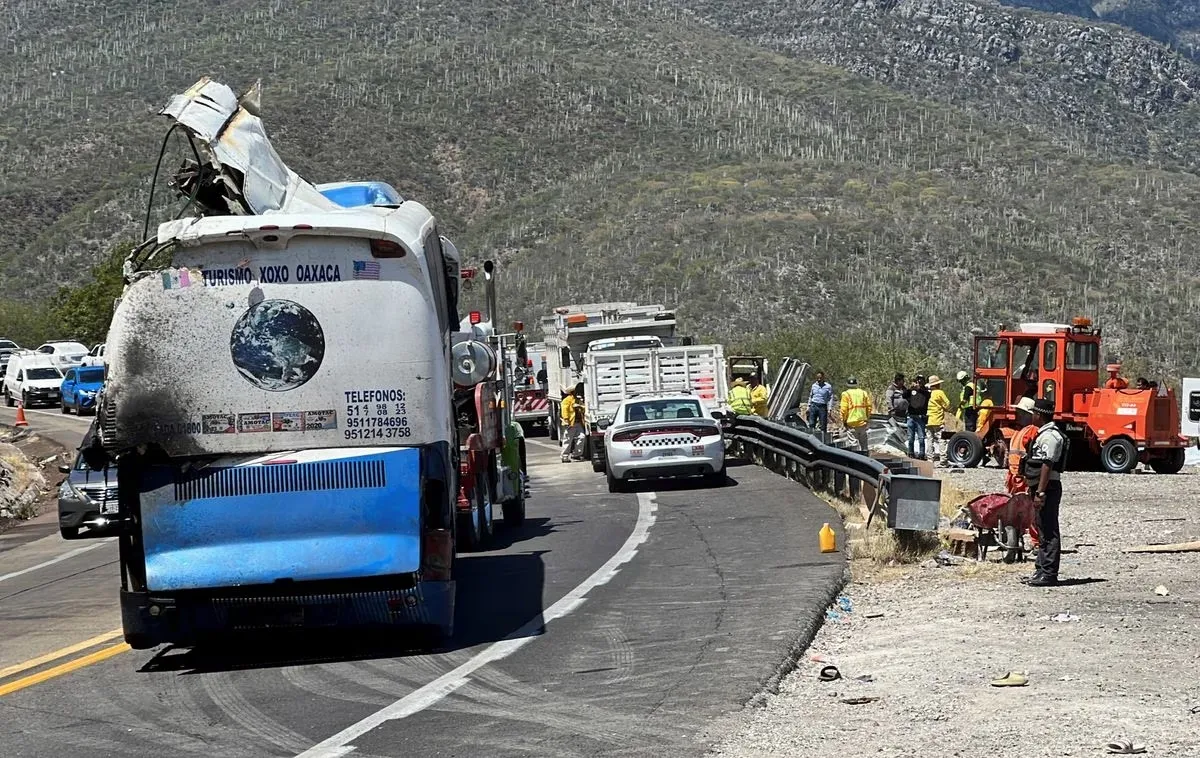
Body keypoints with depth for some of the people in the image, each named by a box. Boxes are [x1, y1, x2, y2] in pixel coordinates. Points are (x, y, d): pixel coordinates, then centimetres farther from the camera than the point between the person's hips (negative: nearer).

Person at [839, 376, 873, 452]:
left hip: (852, 423, -4)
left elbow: (844, 410, -10)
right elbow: (869, 407, 10)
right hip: (863, 422, 4)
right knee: (863, 443, 13)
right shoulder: (864, 393, 9)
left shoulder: (846, 394, -6)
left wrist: (843, 421, 1)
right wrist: (867, 419, 18)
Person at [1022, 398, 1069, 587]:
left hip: (1048, 487, -11)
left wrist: (1040, 493, -26)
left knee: (1048, 532, -8)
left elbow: (1047, 466, -23)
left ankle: (1048, 573, -8)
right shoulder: (1045, 434, 18)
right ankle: (1042, 571, 21)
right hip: (1043, 488, 11)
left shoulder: (1049, 436, -16)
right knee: (1044, 531, 15)